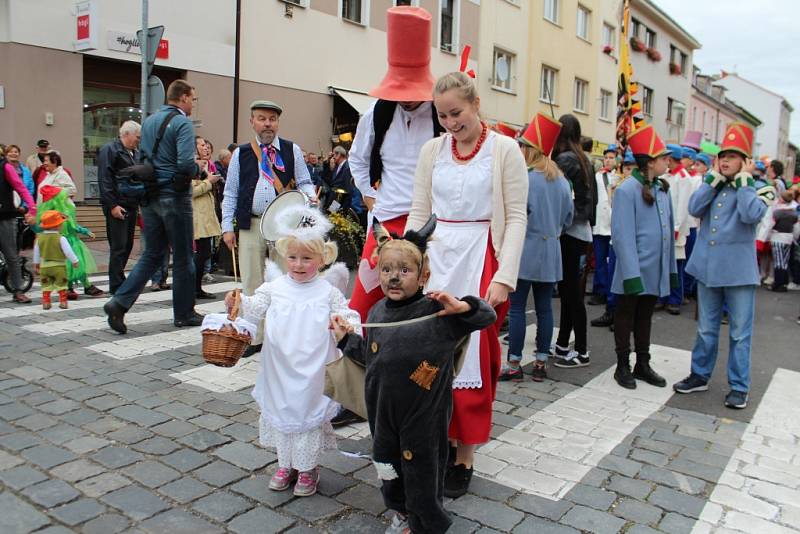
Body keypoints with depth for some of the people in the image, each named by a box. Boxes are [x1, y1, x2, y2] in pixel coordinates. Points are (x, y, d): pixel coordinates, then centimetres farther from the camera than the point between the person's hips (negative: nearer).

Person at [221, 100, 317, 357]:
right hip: (250, 226, 1)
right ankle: (254, 338, 14)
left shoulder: (292, 150, 7)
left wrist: (310, 196, -12)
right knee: (252, 284, 4)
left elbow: (303, 182, 11)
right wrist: (227, 227, 3)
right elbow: (230, 194, 10)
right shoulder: (241, 154, 10)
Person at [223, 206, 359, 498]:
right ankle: (285, 464, 35)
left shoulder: (328, 292, -3)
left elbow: (347, 315, 1)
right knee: (280, 413, 15)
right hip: (280, 370, 2)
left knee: (309, 415, 9)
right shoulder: (274, 288, 0)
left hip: (312, 372, -2)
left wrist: (345, 321, -21)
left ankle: (308, 468, 28)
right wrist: (237, 302, -28)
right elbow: (255, 308, -9)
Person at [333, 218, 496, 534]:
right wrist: (346, 338, 12)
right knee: (387, 464, 22)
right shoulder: (377, 313, 1)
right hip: (384, 410, 6)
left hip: (423, 412, -6)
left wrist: (462, 307, -34)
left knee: (421, 469, 9)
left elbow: (487, 316, -18)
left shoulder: (437, 312, -18)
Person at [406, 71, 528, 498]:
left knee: (472, 356, 0)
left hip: (481, 259, -3)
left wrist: (503, 277, -13)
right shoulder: (432, 150, 9)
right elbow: (419, 213, 10)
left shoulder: (504, 150, -2)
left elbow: (516, 218, -4)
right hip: (436, 257, 4)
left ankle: (464, 456, 14)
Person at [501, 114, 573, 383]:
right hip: (550, 252, 6)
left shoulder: (525, 178, -12)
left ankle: (514, 365, 4)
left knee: (517, 308, 0)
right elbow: (568, 217, 14)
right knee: (544, 308, 9)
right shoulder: (561, 181, 7)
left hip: (526, 251, -6)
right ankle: (541, 363, 16)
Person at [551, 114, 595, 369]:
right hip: (579, 230, 9)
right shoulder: (581, 158, 13)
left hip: (569, 232, -9)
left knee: (571, 291, -3)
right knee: (569, 290, 14)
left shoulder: (564, 159, -13)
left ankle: (581, 352, 4)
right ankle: (562, 344, 23)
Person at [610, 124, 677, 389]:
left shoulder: (662, 189, 7)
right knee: (626, 316, 7)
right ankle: (623, 367, 19)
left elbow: (668, 230, 13)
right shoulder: (627, 190, -14)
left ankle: (643, 365, 28)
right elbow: (622, 236, -17)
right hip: (634, 270, -7)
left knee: (645, 317, 17)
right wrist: (631, 274, -20)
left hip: (656, 270, 7)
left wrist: (671, 267, 11)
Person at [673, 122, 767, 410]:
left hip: (738, 272, -4)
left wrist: (743, 180, -14)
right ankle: (700, 375, 28)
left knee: (740, 332, 5)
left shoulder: (755, 190, -3)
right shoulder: (712, 187, 9)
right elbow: (694, 208, -8)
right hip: (708, 268, 4)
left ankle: (739, 386, 15)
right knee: (706, 329, 15)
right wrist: (714, 178, -6)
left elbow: (751, 215, -23)